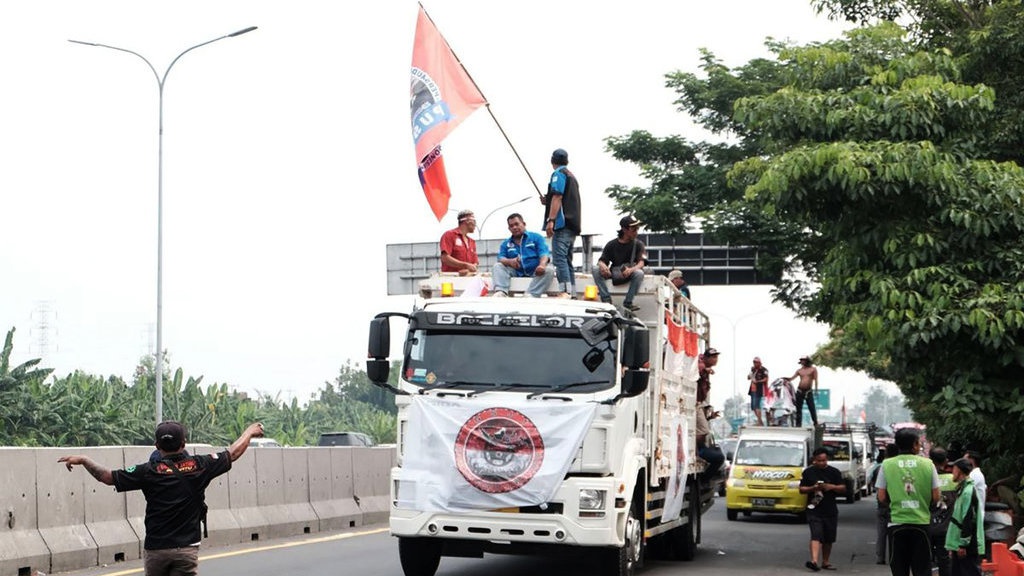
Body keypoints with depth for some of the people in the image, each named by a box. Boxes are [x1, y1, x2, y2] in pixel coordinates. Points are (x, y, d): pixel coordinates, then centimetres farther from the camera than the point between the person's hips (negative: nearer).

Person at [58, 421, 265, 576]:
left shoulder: (150, 471, -5)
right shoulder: (199, 466, -2)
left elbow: (107, 477, -1)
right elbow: (233, 453, 12)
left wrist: (83, 460, 15)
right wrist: (250, 432, 30)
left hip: (156, 549, 1)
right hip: (186, 549, 0)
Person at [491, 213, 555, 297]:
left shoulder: (536, 237, 10)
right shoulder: (506, 244, 18)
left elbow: (544, 254, -5)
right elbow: (500, 258, 1)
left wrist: (542, 264, -30)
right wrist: (509, 261, -24)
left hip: (534, 272, -2)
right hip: (516, 273, 2)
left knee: (549, 270, -30)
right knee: (497, 266, -19)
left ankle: (530, 295, -49)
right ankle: (500, 292, -45)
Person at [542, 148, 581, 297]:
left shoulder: (558, 174, -3)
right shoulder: (572, 176, 24)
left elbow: (557, 197, -16)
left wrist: (551, 220, -22)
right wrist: (548, 202, 28)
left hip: (562, 223, -9)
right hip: (573, 224, 9)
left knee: (559, 258, -16)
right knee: (567, 260, 11)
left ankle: (565, 292, -27)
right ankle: (572, 293, 8)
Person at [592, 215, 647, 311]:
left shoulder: (638, 244, 1)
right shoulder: (611, 245, 6)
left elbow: (641, 263, -12)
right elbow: (602, 260, 2)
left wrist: (631, 270, -35)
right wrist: (602, 265, -26)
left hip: (629, 274, -2)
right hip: (613, 274, 2)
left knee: (639, 273, -35)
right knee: (596, 271, -23)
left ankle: (627, 303, -25)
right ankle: (606, 300, -25)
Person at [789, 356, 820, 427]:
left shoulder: (813, 369, 3)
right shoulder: (799, 370, 11)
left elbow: (815, 380, -3)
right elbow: (792, 378, 6)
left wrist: (816, 389, -13)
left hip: (808, 391, -4)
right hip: (800, 391, 4)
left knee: (812, 408, -9)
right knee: (798, 408, 4)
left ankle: (815, 423, -4)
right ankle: (798, 423, 9)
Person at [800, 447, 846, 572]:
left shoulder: (834, 472, 6)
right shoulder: (808, 472, 4)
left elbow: (843, 488, 6)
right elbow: (801, 489, 5)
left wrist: (832, 487, -13)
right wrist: (813, 488, -14)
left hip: (830, 511, 2)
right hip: (814, 511, -2)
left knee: (828, 539, 10)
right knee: (816, 536, -17)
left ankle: (825, 562, 23)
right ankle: (814, 561, -29)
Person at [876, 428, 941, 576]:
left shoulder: (887, 465, -2)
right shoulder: (927, 464, -2)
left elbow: (882, 497, -1)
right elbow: (935, 497, 0)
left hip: (897, 522, 0)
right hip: (921, 522, 0)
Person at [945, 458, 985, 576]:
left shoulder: (968, 491, -13)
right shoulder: (963, 490, 18)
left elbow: (968, 520, -19)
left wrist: (963, 544, -19)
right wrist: (954, 546, 22)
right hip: (959, 546, 10)